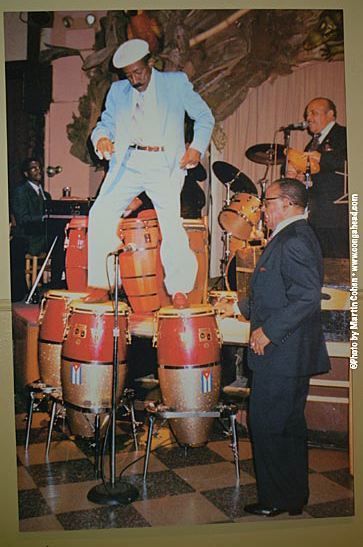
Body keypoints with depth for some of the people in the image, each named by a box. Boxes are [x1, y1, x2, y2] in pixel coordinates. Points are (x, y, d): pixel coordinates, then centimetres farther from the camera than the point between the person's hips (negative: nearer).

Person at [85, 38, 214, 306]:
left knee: (171, 222, -17)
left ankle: (180, 289, -3)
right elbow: (107, 122, 15)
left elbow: (205, 117, 10)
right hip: (128, 163, 3)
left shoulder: (176, 83, 9)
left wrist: (197, 147, -6)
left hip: (164, 165, -3)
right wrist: (101, 137, -10)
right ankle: (100, 285, -6)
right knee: (100, 214, -13)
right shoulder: (118, 91, 18)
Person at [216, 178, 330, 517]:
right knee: (289, 426, 17)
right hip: (292, 354, 11)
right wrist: (239, 308, 21)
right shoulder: (292, 237, 15)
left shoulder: (294, 240, -18)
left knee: (266, 426, -1)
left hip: (281, 353, -11)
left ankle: (276, 501, 12)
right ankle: (294, 497, 29)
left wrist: (268, 331, -22)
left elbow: (307, 297, -26)